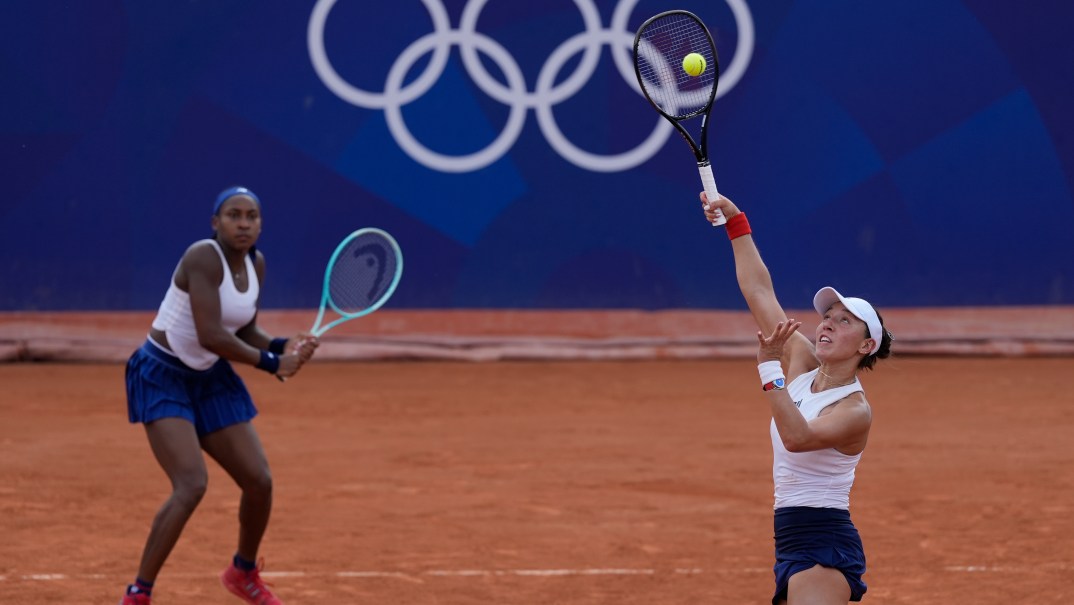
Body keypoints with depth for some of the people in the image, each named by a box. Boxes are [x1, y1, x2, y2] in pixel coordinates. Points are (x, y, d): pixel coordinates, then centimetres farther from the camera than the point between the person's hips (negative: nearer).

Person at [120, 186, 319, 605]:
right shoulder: (203, 257, -23)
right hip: (163, 377, -8)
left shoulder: (256, 263, 2)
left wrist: (283, 347, -10)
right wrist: (271, 364, -21)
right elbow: (210, 336, -29)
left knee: (259, 482, 6)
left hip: (211, 380, 8)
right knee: (192, 485, -23)